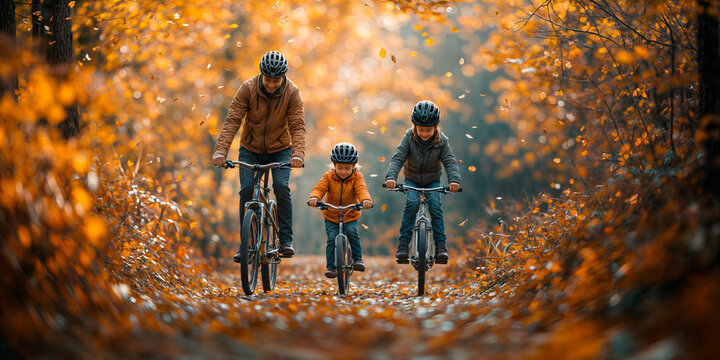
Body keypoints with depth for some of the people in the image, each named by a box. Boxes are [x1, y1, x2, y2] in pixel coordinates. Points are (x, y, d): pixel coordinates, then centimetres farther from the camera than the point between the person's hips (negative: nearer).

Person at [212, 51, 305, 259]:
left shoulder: (292, 93, -17)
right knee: (246, 190, -14)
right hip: (250, 150, 0)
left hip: (280, 151, 0)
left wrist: (298, 154, -41)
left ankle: (286, 240, -12)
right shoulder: (248, 89, -18)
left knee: (281, 187, -21)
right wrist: (220, 150, -36)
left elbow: (298, 126, -23)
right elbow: (232, 121, -23)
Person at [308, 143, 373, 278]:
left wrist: (366, 200, -50)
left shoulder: (357, 178, -9)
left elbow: (361, 189, -27)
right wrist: (314, 197, -43)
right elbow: (319, 188, -19)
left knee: (351, 232, -25)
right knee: (332, 238, -14)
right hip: (331, 216, 1)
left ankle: (358, 259, -8)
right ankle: (331, 266, -1)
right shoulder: (328, 177, -7)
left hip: (350, 216, -1)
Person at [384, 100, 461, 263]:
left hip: (432, 181, 1)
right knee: (412, 203, -26)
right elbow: (397, 158, -27)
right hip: (412, 179, 0)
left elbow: (450, 162, -25)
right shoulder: (409, 138, -20)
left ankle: (440, 244, -17)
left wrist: (454, 180, -46)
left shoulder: (441, 141, -18)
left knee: (435, 205, -23)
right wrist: (391, 177, -45)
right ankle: (403, 242, -21)